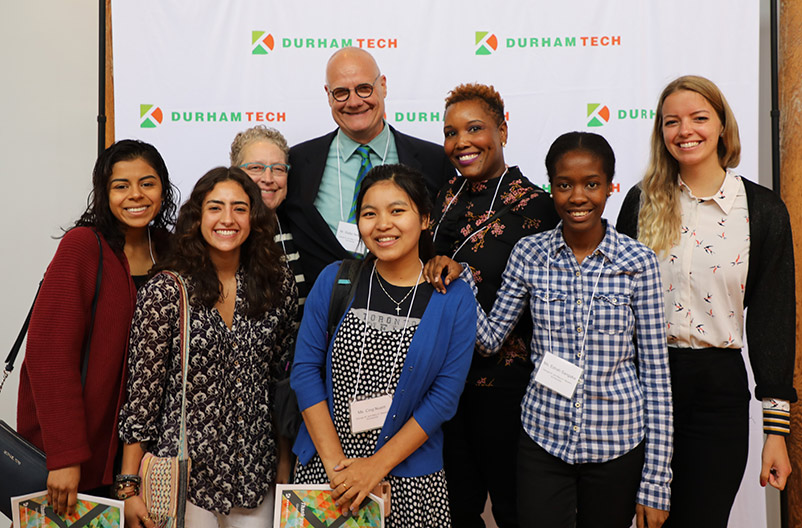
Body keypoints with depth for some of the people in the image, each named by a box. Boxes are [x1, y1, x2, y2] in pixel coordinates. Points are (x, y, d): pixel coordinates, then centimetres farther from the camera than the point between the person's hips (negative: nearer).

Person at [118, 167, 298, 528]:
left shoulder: (279, 285, 0)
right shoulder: (165, 291, -10)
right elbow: (143, 391, -8)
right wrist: (130, 487, -8)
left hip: (254, 475, 3)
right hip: (183, 474, -3)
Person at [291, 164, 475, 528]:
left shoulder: (454, 299, -5)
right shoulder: (334, 280, -2)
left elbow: (445, 396, -7)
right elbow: (305, 369, -3)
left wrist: (378, 465, -12)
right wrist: (335, 462, -10)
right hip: (321, 467, 1)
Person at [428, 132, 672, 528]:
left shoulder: (638, 261, -7)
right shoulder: (529, 254, -2)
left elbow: (654, 372, -4)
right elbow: (491, 339, 4)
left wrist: (656, 480, -5)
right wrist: (461, 281, -13)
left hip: (617, 446, 0)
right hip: (543, 439, 1)